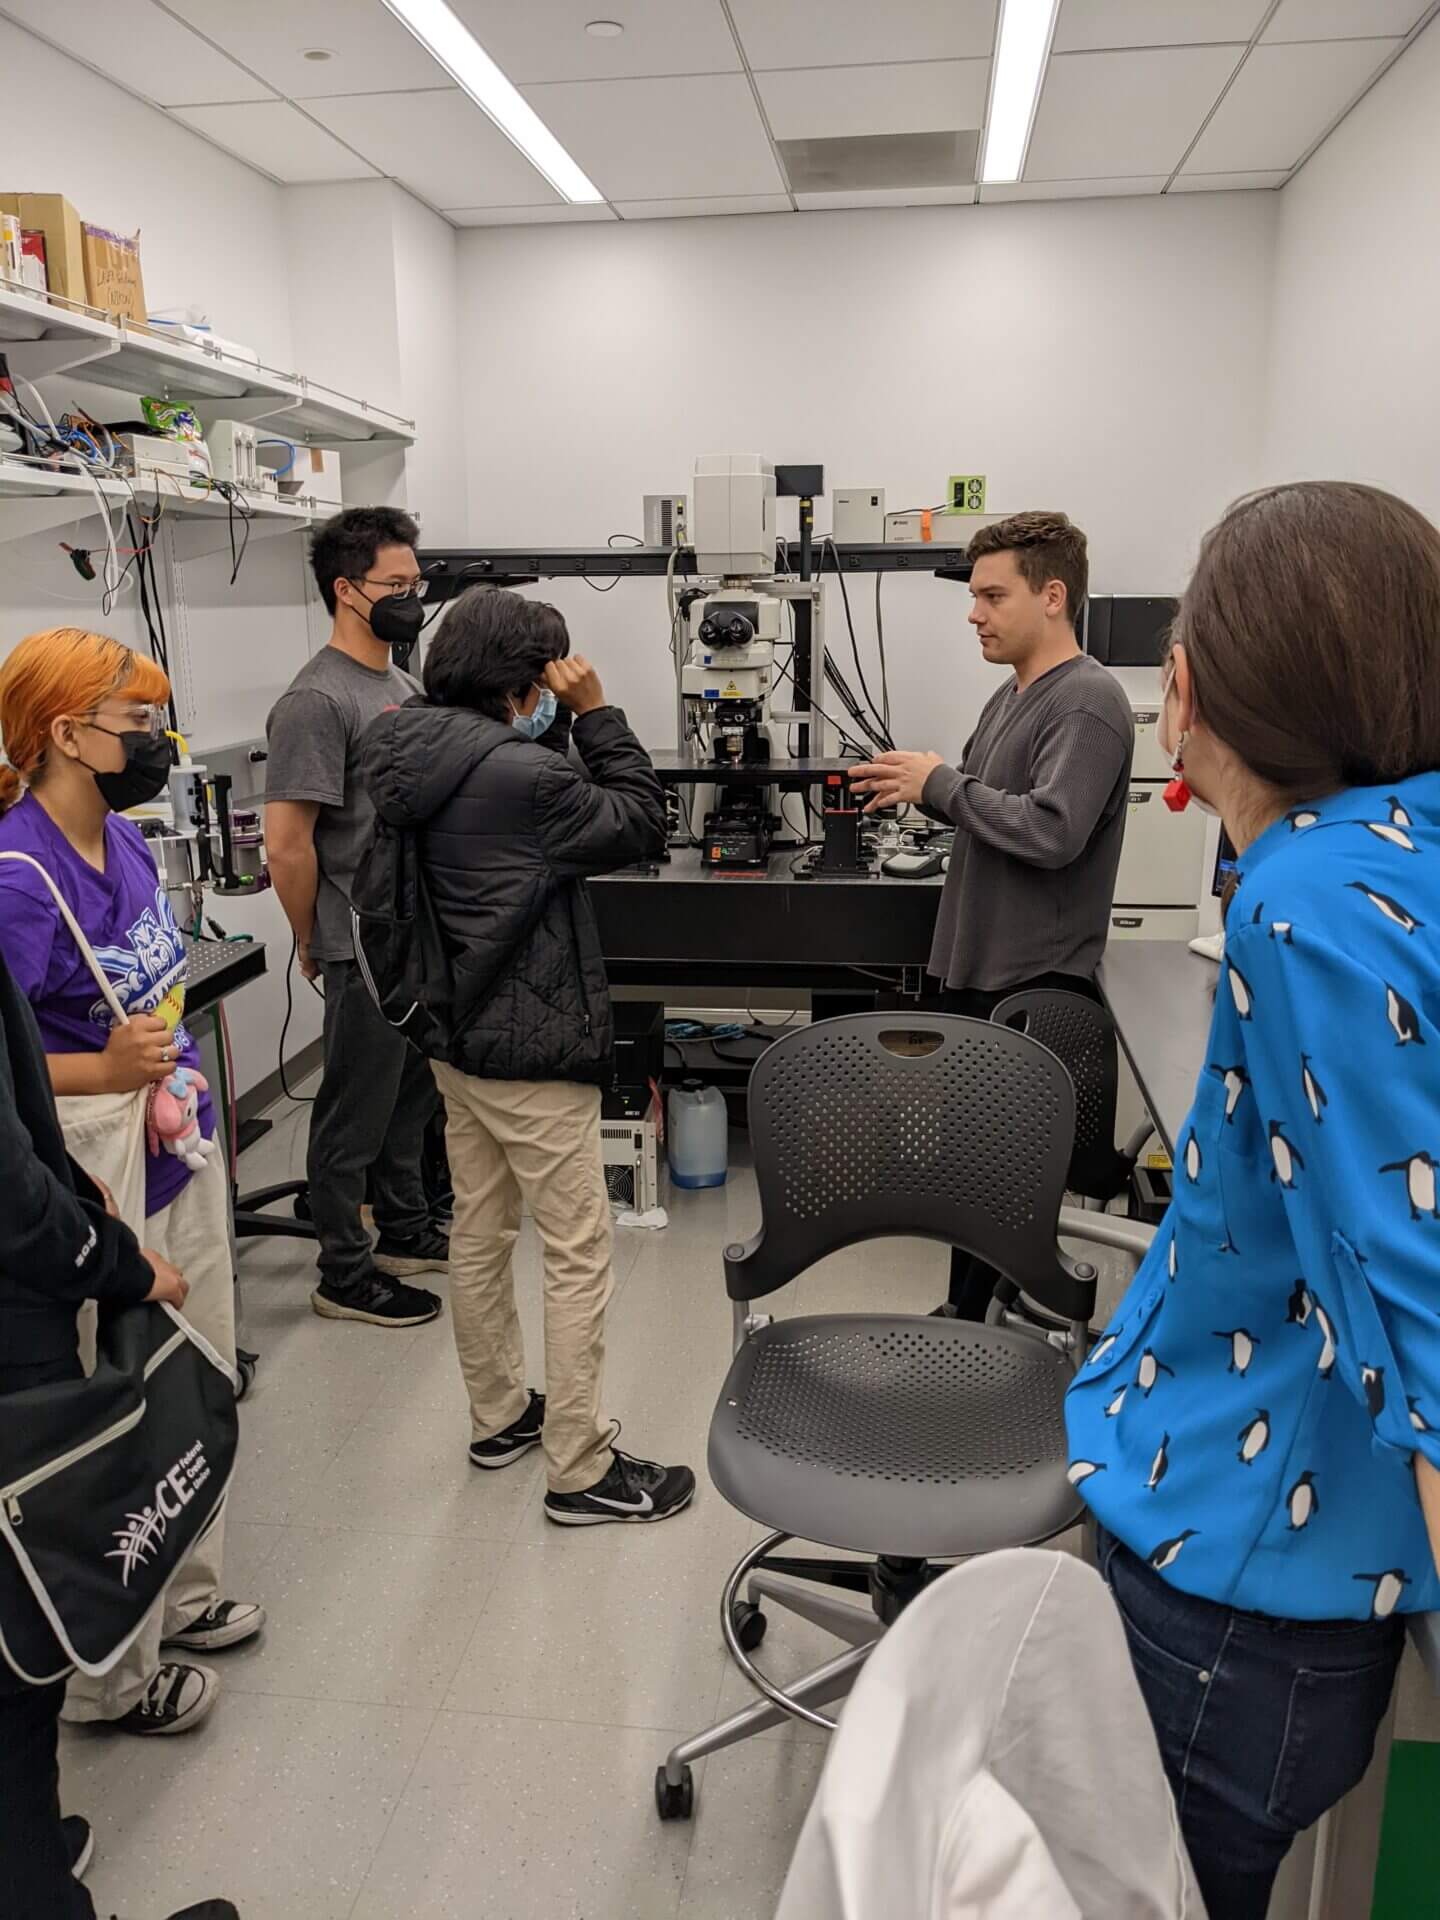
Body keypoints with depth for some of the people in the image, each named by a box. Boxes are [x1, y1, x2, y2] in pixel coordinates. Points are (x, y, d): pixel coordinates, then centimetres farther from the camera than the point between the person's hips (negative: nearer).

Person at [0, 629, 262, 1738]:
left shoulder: (125, 840, 4)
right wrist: (107, 1071, -35)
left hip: (182, 1156, 8)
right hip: (102, 1185, -8)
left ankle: (187, 1597, 43)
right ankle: (111, 1675, 30)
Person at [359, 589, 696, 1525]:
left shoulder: (418, 760, 4)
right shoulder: (517, 774, -23)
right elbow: (643, 823, -13)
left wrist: (562, 728, 3)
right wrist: (597, 712, -10)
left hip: (459, 1036, 10)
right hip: (532, 1049, -9)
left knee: (479, 1235, 19)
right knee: (581, 1255, 2)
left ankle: (500, 1416, 36)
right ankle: (582, 1471, 12)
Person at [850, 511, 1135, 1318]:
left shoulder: (1088, 703, -15)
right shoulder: (1012, 695, 13)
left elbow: (1051, 831, -26)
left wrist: (941, 783, -16)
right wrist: (917, 788, 2)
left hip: (1036, 985, -9)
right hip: (981, 968, 9)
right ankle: (970, 1315, 30)